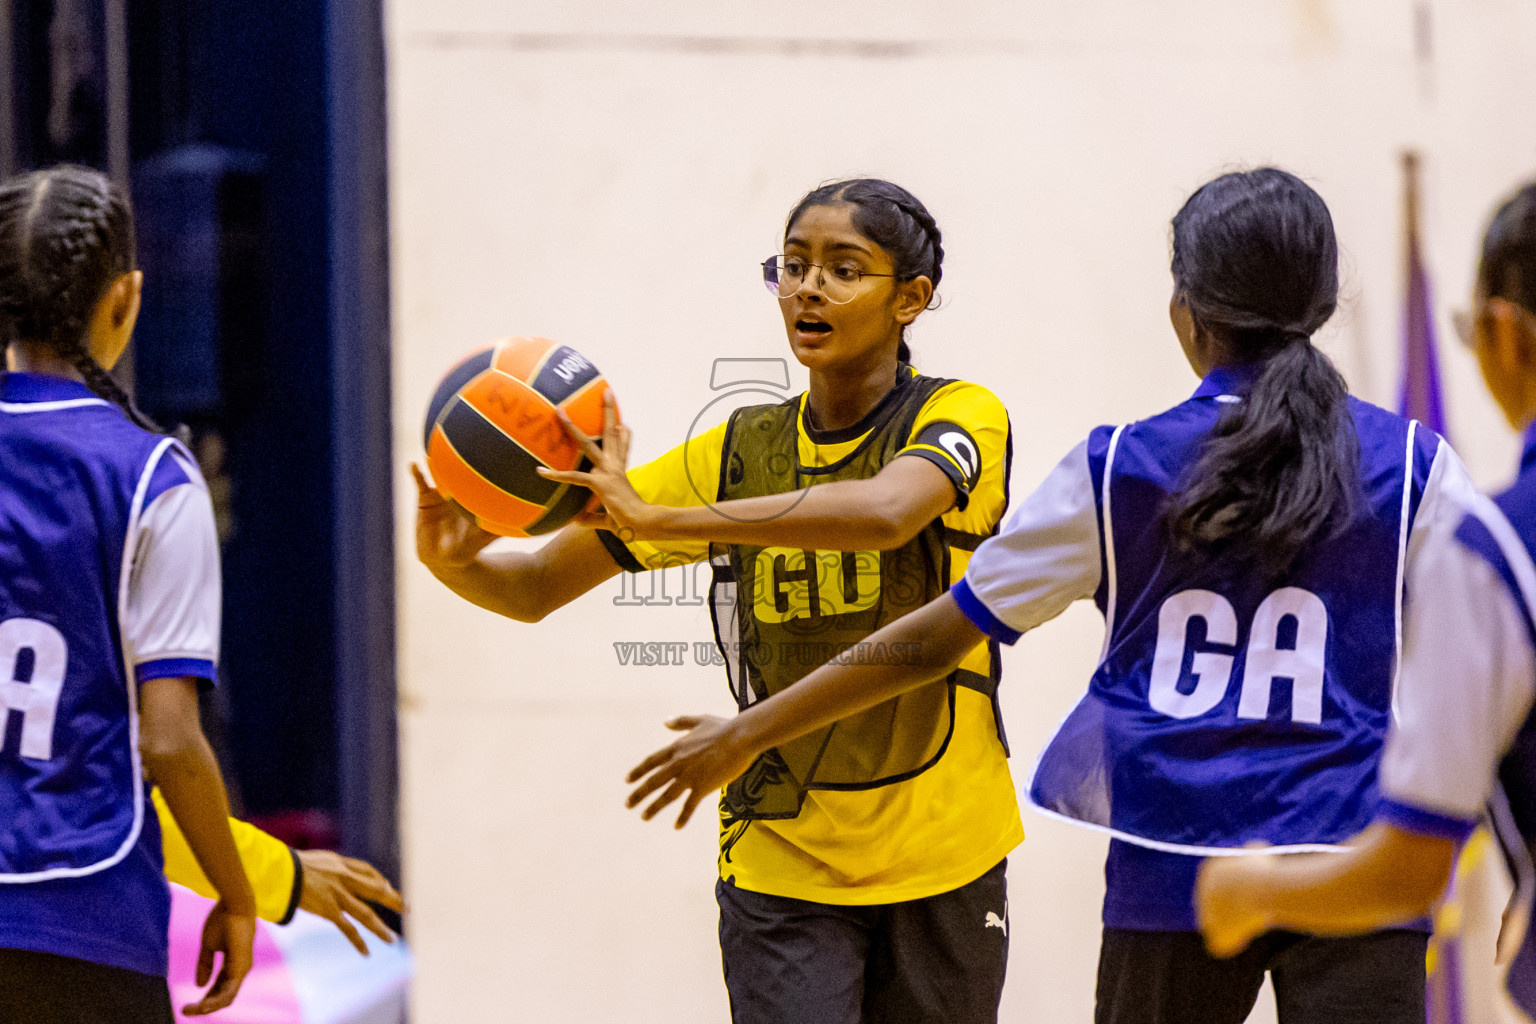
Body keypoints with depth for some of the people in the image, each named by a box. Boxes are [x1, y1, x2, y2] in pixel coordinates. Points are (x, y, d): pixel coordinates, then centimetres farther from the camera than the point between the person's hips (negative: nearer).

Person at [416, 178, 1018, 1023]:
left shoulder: (959, 417, -8)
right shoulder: (737, 453, 4)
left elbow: (884, 512, -32)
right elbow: (535, 588, 4)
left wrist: (658, 520, -40)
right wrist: (454, 559, -21)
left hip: (943, 864, -1)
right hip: (781, 867, 1)